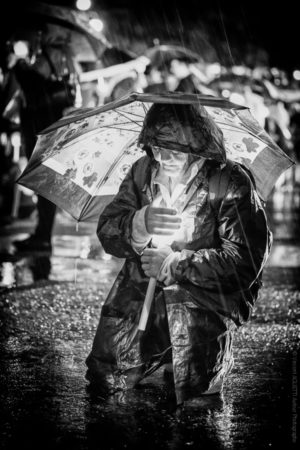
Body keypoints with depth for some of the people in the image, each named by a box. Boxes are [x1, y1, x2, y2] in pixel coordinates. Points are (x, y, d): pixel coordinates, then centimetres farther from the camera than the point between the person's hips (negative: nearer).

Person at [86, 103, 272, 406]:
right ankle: (162, 350, 26)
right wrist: (140, 223, -25)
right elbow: (106, 233, -1)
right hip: (139, 292, 4)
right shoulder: (142, 173, 3)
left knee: (194, 389, -17)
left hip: (204, 301, -4)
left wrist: (176, 264, -21)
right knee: (103, 379, -2)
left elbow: (246, 259, -17)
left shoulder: (230, 183, -12)